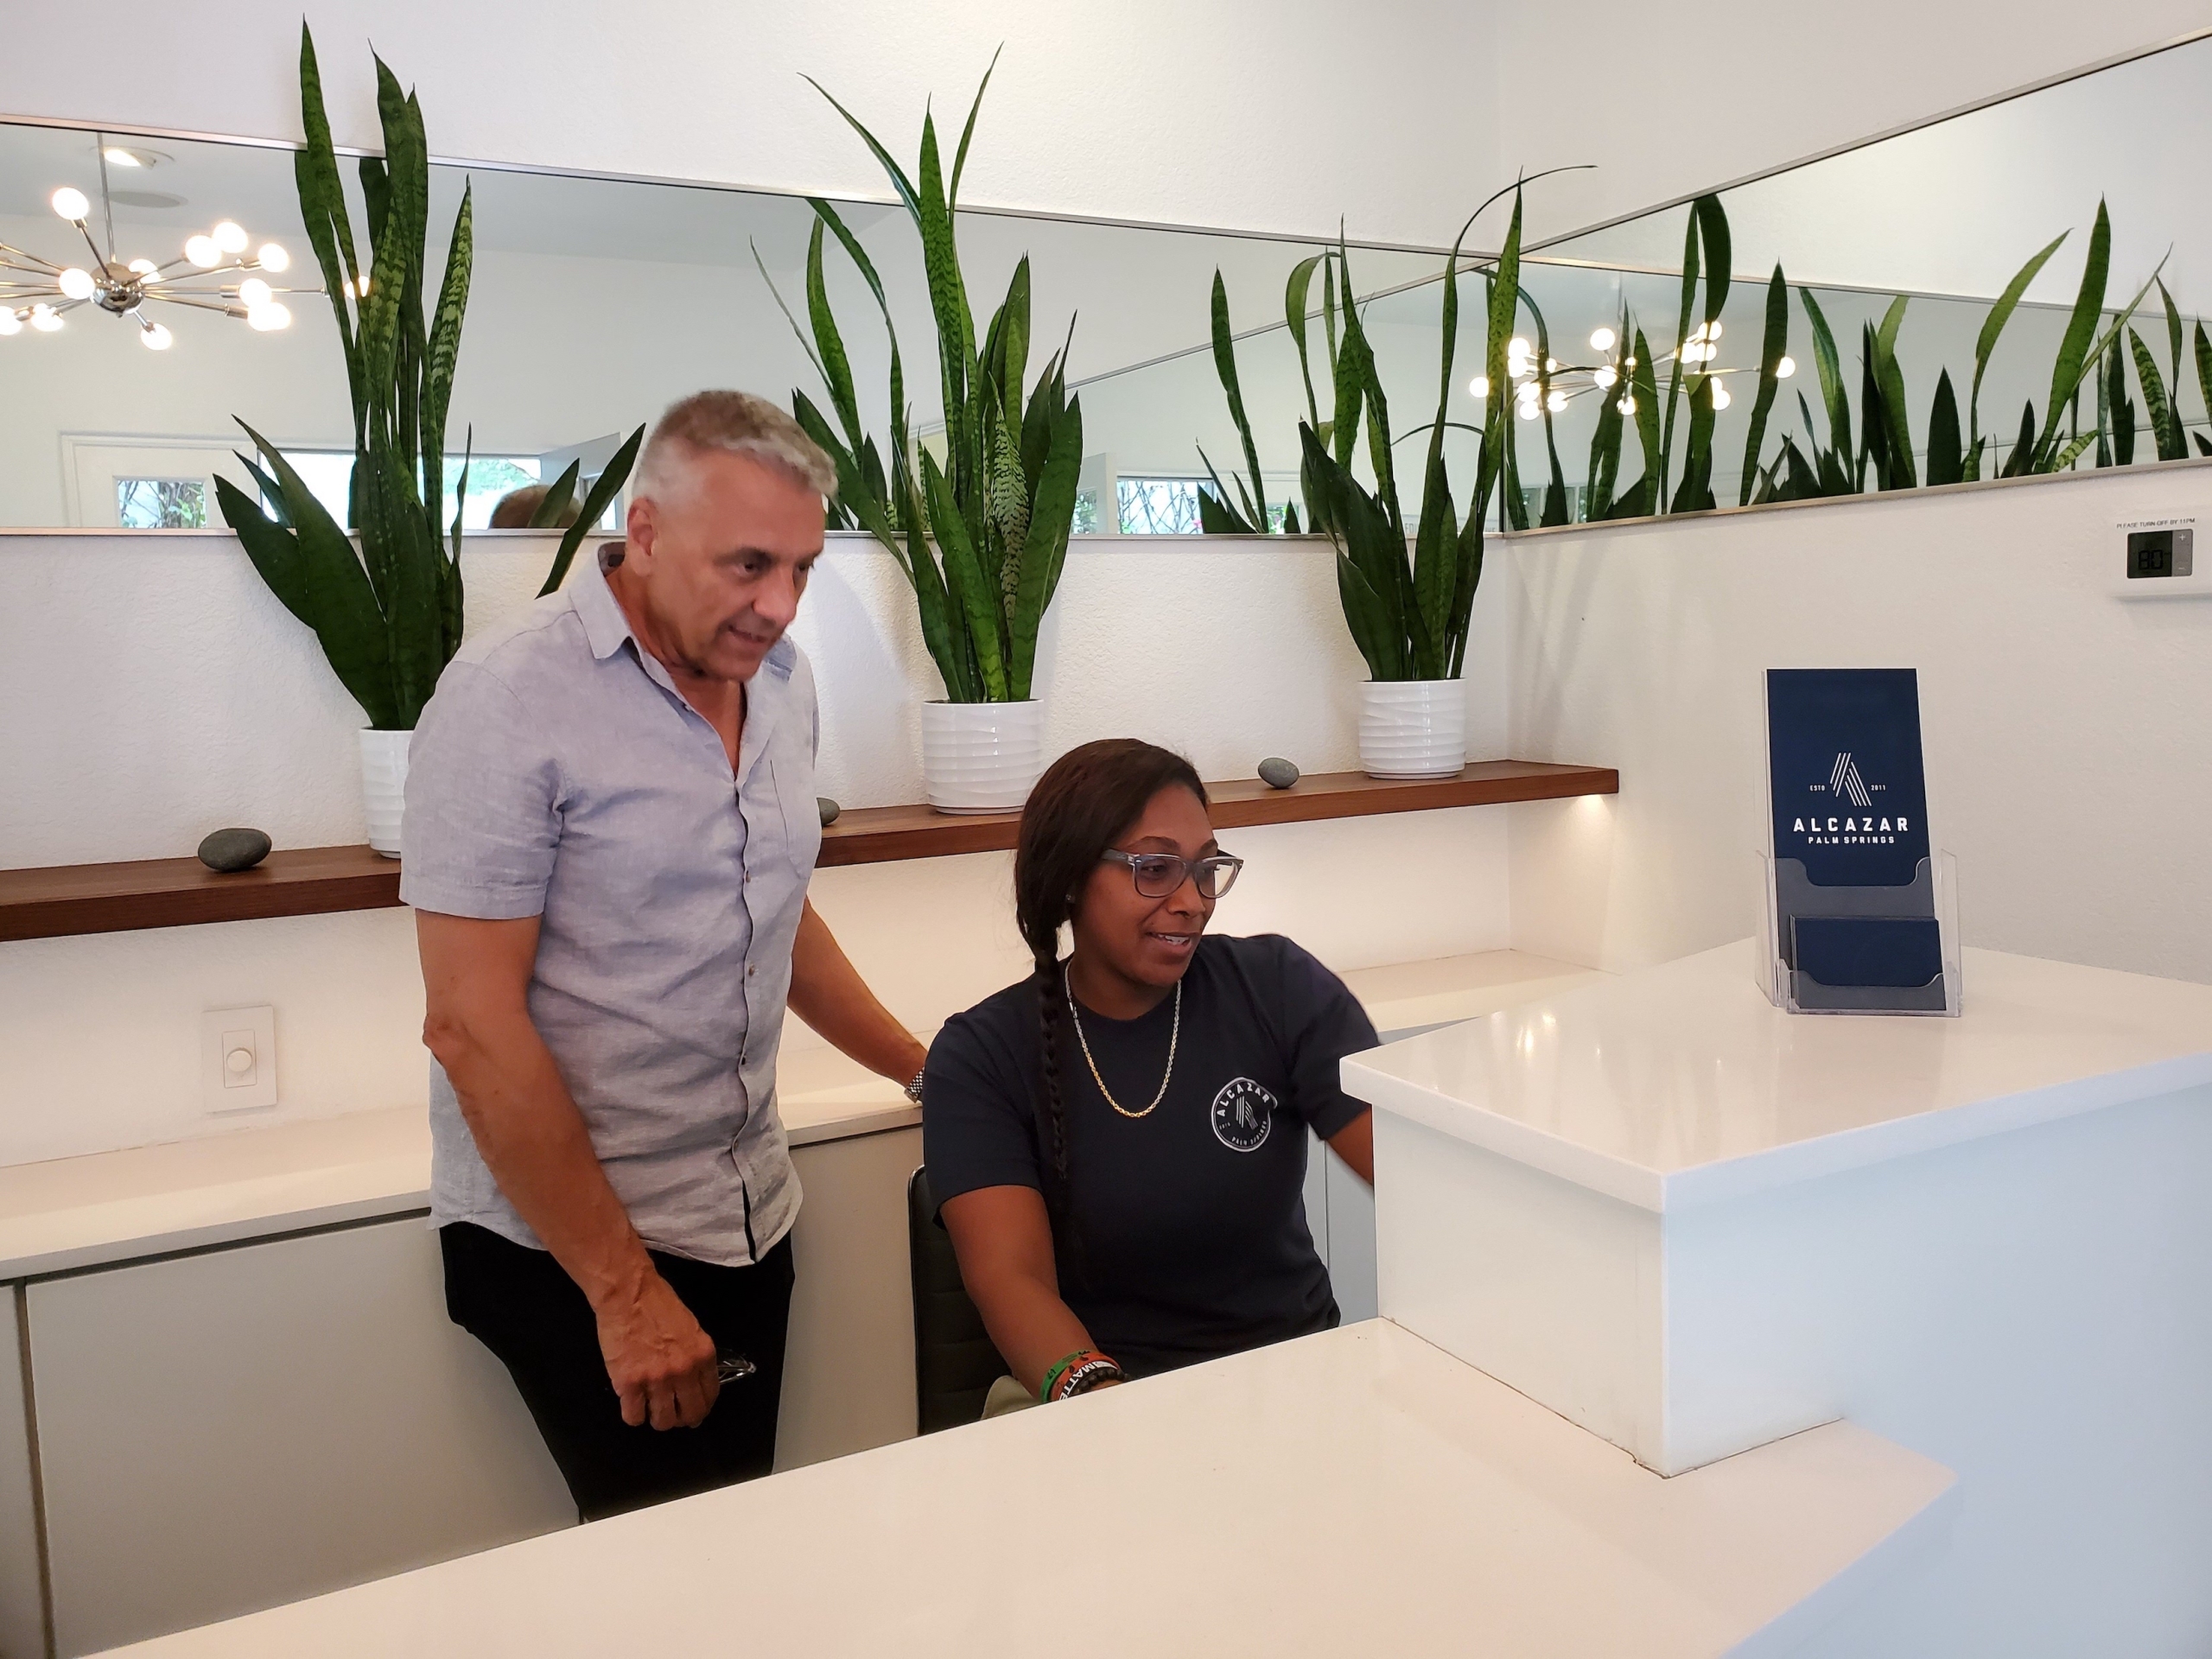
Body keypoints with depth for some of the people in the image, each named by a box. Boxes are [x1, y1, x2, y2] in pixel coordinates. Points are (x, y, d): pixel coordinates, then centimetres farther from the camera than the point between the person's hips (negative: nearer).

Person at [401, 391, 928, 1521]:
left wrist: (923, 1070, 21)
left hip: (747, 1218, 6)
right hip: (569, 1245, -6)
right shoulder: (510, 698, -15)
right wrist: (624, 1289, -16)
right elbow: (473, 1027, -17)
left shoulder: (780, 677, 6)